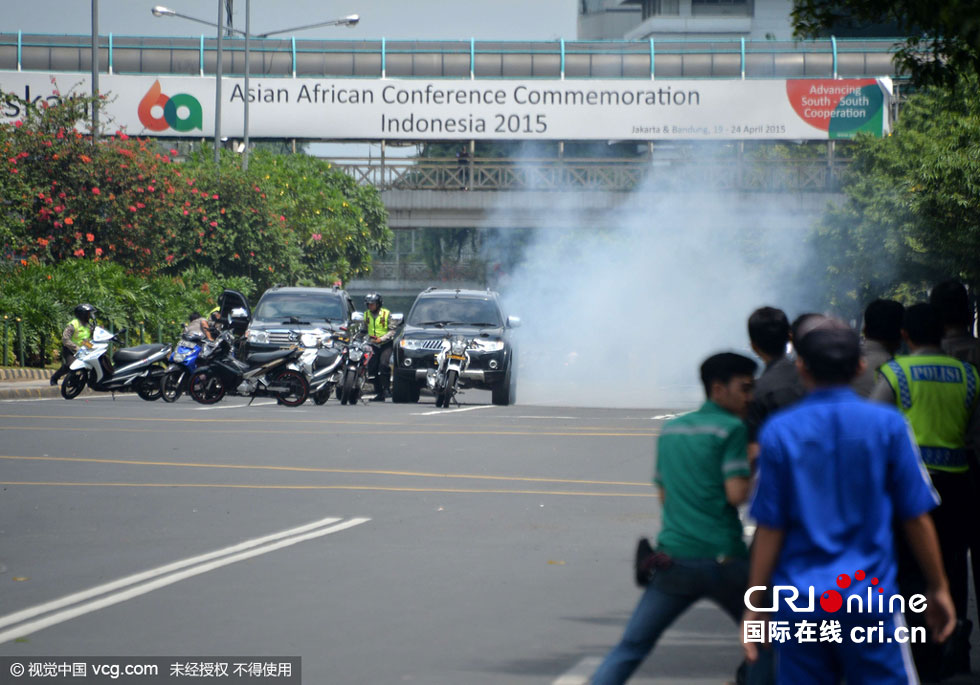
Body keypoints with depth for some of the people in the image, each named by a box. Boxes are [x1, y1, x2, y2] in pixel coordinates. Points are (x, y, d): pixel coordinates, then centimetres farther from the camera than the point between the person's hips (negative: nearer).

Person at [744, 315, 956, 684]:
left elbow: (770, 529, -1)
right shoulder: (887, 424, -3)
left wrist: (754, 607, 6)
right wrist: (939, 589, 12)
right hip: (870, 601, -1)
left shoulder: (779, 431, -2)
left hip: (799, 607, 1)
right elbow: (917, 518, 1)